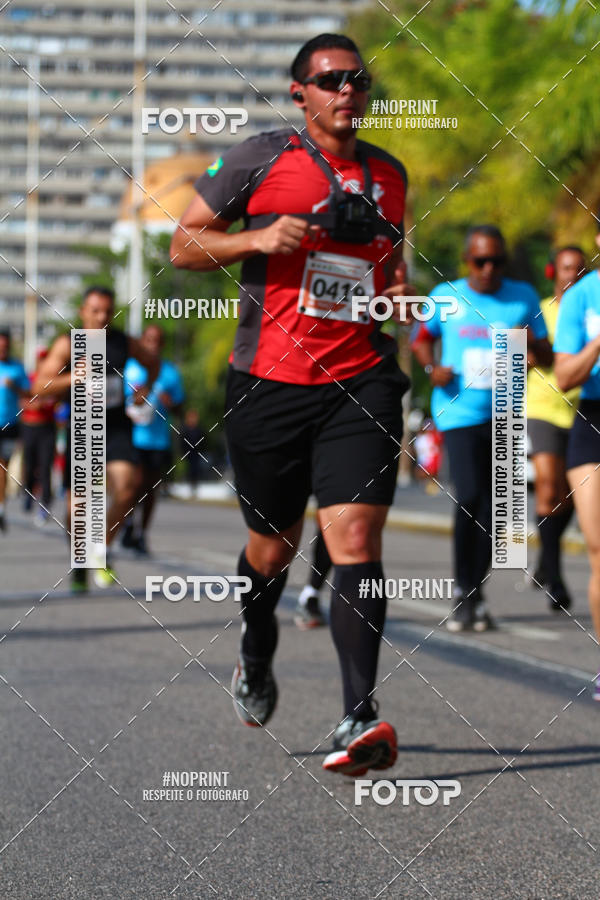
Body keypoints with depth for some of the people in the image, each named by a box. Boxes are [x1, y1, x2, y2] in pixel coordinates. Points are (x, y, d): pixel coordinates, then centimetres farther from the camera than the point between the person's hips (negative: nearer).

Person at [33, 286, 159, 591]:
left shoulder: (125, 343, 4)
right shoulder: (68, 344, -6)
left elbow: (152, 363, 26)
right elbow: (40, 387, -14)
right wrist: (76, 377, -27)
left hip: (116, 427, 2)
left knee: (126, 485, -23)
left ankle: (105, 549, -1)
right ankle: (79, 563, 24)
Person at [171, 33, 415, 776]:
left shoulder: (389, 173, 13)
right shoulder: (260, 159, 0)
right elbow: (184, 244, 3)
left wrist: (399, 291, 7)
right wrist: (259, 239, -14)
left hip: (360, 383, 2)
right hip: (269, 382, -1)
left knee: (355, 541, -14)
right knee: (273, 546, 12)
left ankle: (359, 719, -18)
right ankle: (255, 661, 43)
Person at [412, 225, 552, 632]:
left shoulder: (523, 297, 7)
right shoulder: (447, 296, 4)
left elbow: (548, 358, 10)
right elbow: (422, 338, 18)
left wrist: (534, 345, -13)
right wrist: (431, 367, -3)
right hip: (459, 411, -2)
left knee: (493, 506, 4)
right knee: (469, 497, -17)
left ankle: (476, 592, 18)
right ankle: (463, 590, -5)